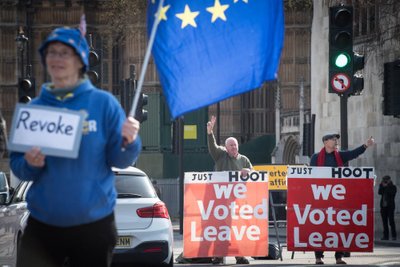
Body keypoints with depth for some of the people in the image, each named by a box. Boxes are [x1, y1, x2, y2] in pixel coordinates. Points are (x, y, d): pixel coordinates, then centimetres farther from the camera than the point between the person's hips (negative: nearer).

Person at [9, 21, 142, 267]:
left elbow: (119, 160, -4)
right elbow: (17, 164, 6)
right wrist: (29, 164, -16)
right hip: (42, 224, 2)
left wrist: (128, 142, -25)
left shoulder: (104, 103, -2)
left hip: (94, 223, -2)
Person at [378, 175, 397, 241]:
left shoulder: (393, 187, 3)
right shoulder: (383, 187, 16)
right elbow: (379, 192, 0)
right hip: (383, 206, 5)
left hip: (390, 206, -5)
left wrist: (387, 186, -9)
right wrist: (381, 185, -6)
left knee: (391, 221, -8)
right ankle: (385, 236, 5)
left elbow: (391, 193, -15)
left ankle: (394, 236, -6)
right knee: (384, 222, 3)